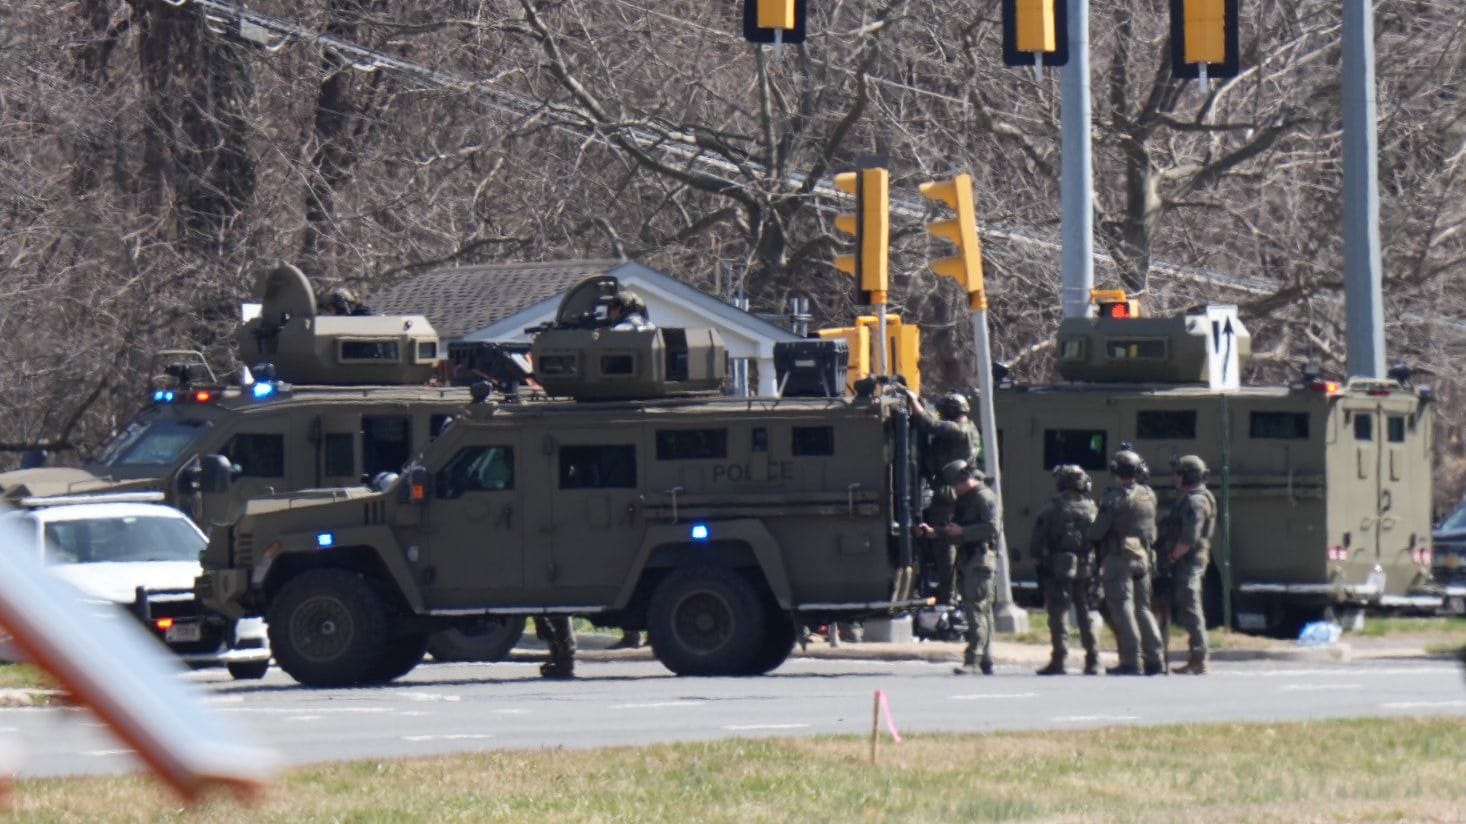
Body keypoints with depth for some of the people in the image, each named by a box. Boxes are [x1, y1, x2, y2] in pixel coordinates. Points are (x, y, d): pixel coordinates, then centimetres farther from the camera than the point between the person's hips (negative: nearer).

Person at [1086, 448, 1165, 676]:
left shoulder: (1114, 498, -13)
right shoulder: (1149, 495, 5)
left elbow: (1097, 531, -12)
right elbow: (1151, 529, 11)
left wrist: (1085, 536, 6)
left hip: (1118, 559, -6)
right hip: (1143, 558, 6)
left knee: (1122, 610, -4)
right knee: (1143, 608, 14)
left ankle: (1131, 661, -9)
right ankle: (1154, 659, 12)